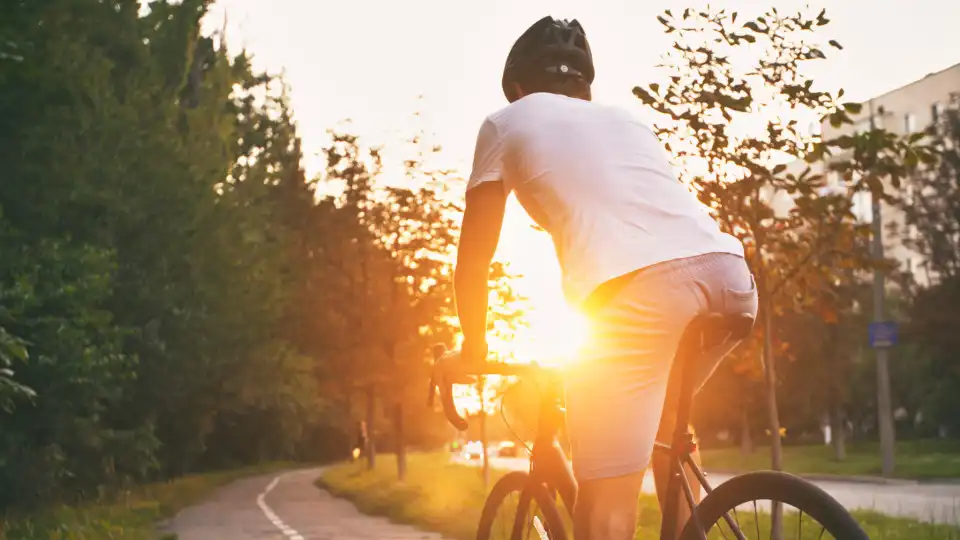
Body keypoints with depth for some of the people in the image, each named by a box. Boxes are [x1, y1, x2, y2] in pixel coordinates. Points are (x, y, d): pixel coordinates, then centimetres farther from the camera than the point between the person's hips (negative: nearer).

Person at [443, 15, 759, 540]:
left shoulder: (506, 122, 23)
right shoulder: (624, 118, 37)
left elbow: (474, 259, 23)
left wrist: (472, 349, 37)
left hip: (639, 288, -6)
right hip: (731, 276, 6)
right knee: (664, 421, 34)